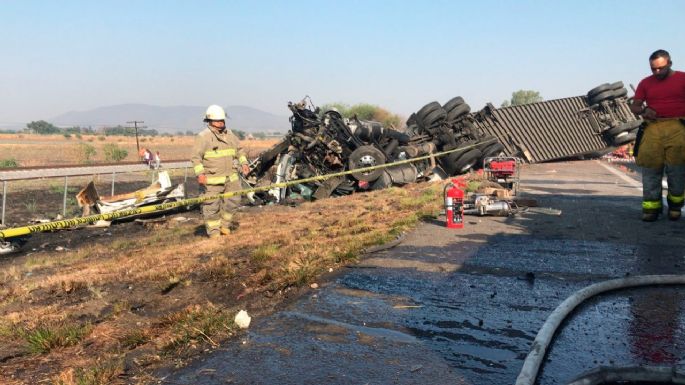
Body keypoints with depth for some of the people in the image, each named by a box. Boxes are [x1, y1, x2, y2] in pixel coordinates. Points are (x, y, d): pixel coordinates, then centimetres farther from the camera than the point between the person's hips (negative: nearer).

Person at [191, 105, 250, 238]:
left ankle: (224, 225, 29)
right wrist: (200, 173, -20)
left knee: (233, 200, 10)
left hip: (230, 177, 6)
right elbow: (195, 157, -11)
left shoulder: (230, 135, 12)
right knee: (212, 206, 0)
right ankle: (214, 232, 12)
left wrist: (243, 163, 10)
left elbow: (239, 150, 24)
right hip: (211, 179, -6)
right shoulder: (203, 137, -8)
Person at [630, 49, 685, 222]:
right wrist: (643, 111, -7)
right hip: (652, 128, 2)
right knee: (650, 169, -1)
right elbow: (634, 106, 15)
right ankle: (651, 206, 5)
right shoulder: (645, 83, 14)